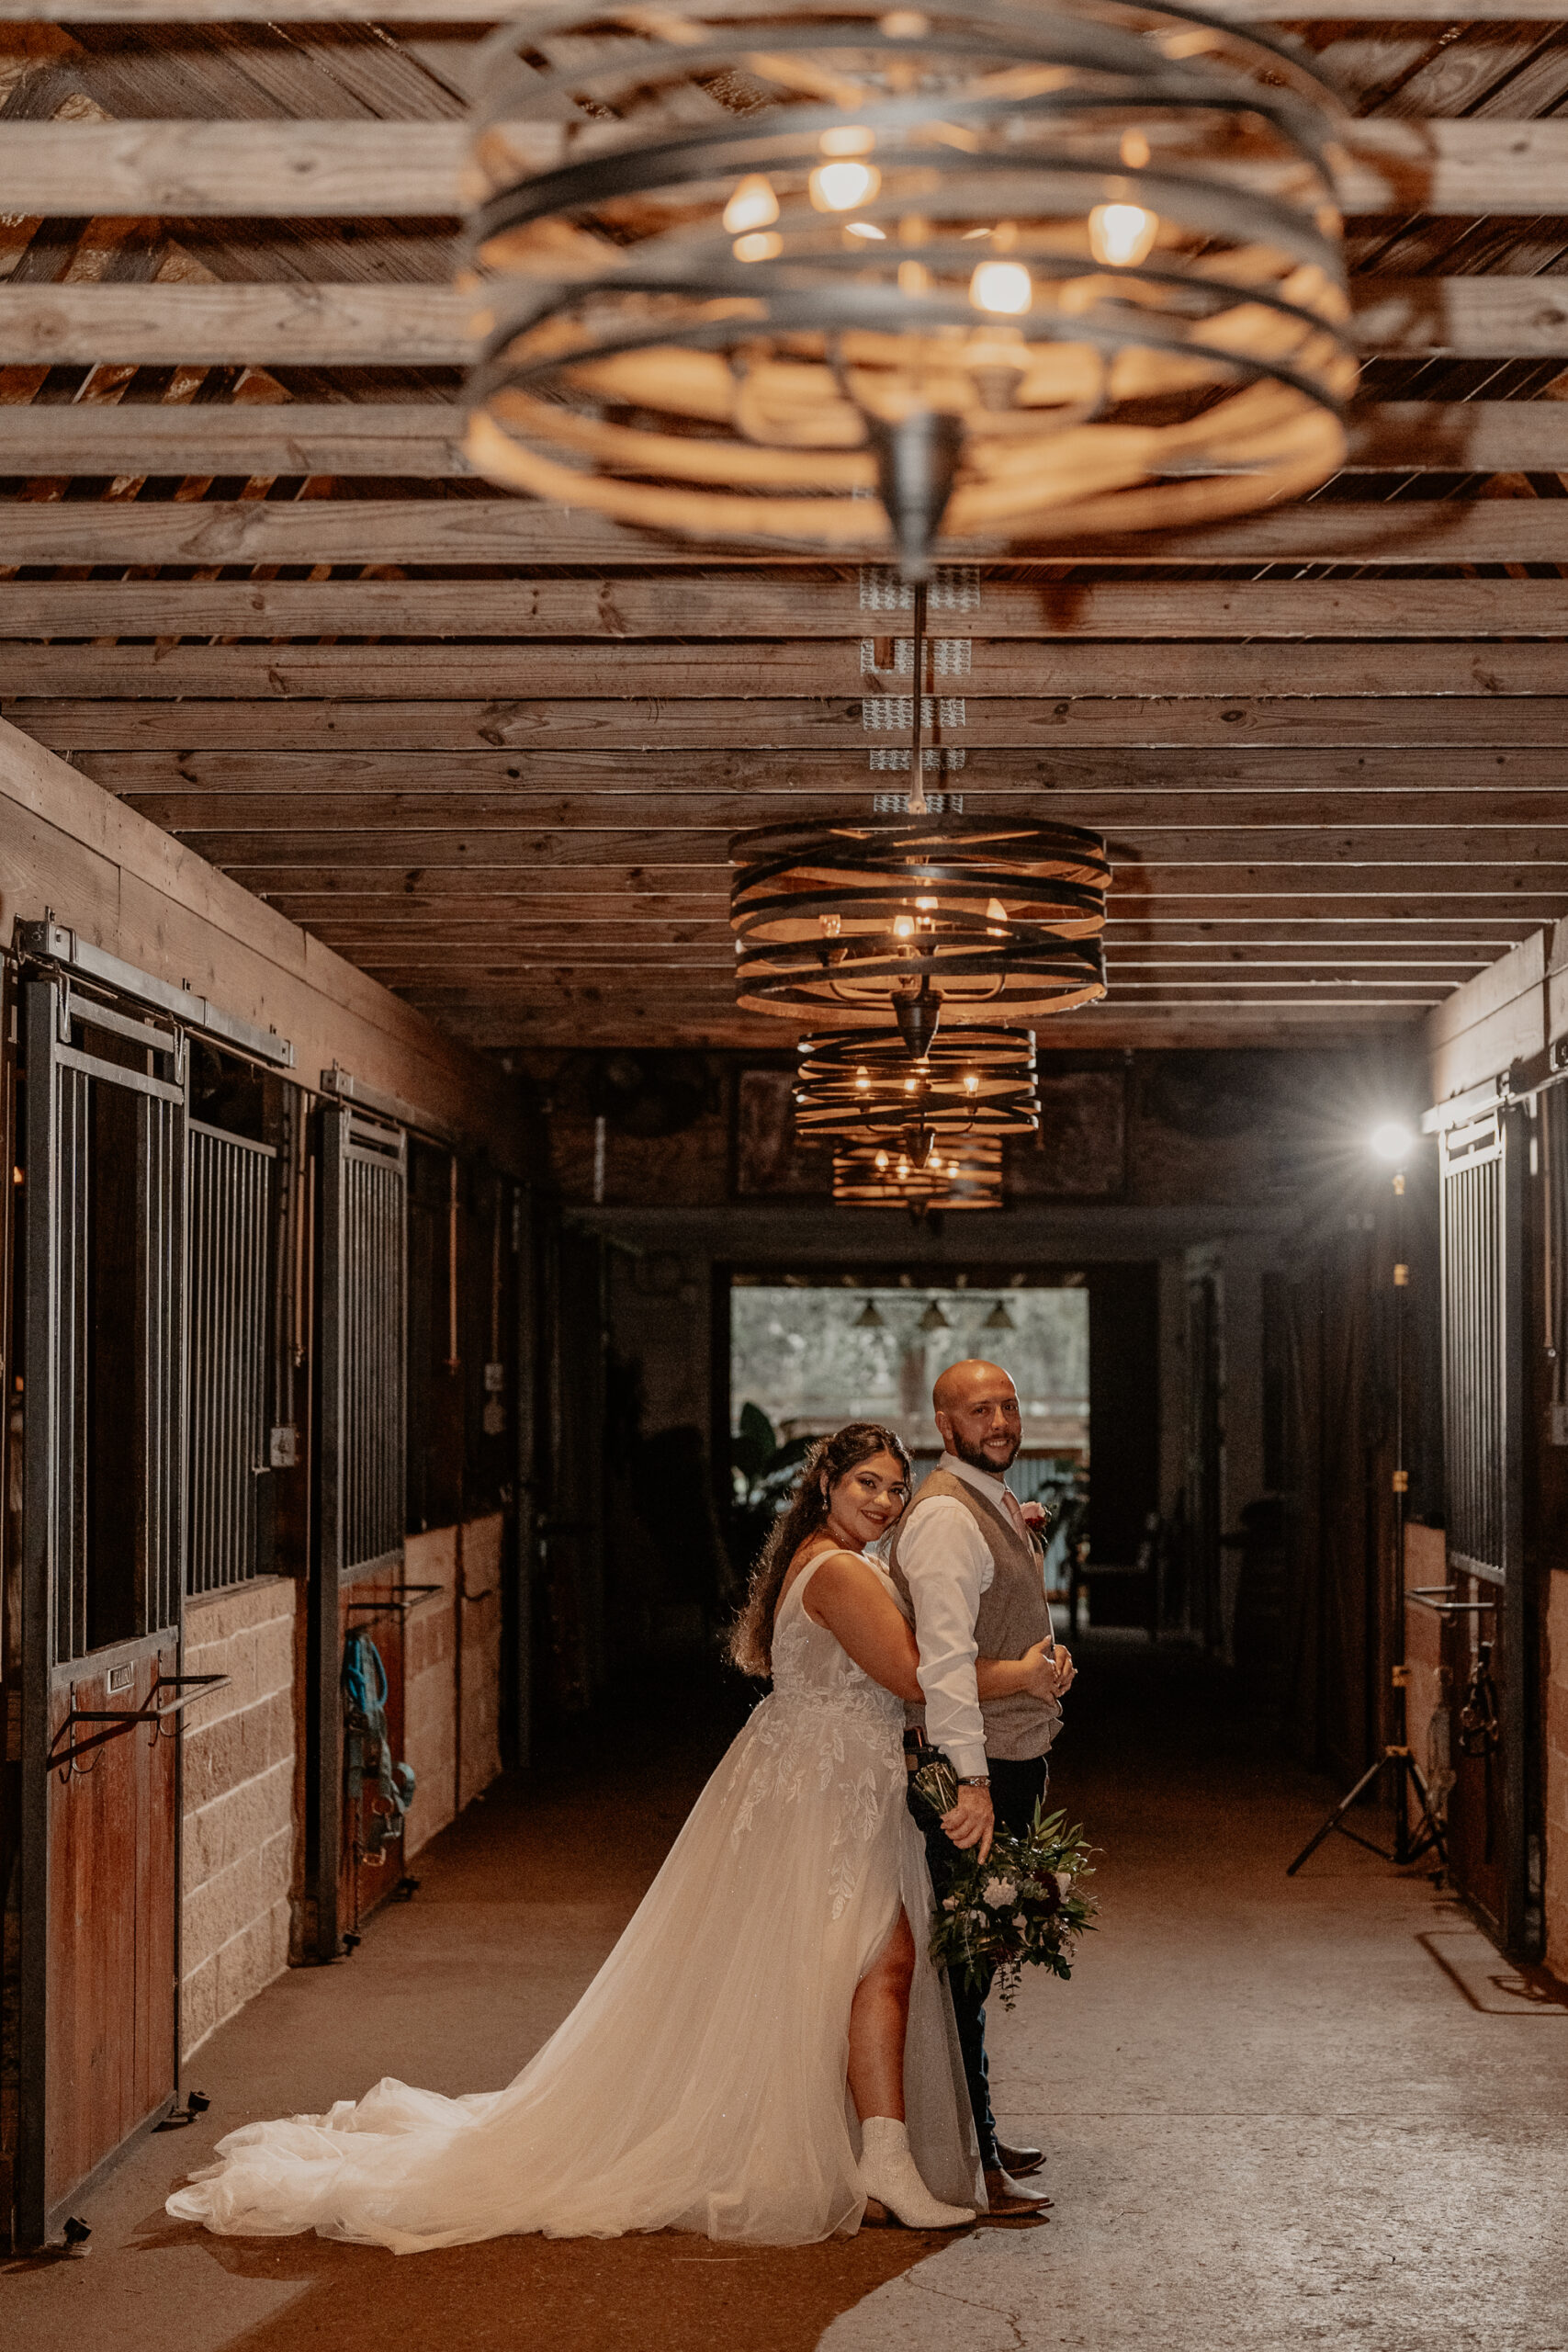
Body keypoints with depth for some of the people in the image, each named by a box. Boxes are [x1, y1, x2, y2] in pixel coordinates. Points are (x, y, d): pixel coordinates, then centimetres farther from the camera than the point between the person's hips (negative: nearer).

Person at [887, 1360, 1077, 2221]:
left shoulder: (999, 1506, 15)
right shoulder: (945, 1517, -17)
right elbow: (944, 1657, -26)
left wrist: (1048, 1658, 9)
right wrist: (971, 1780, -31)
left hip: (1012, 1759, 10)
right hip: (972, 1770, -10)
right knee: (963, 1958, -6)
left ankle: (976, 2138, 30)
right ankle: (967, 2164, -1)